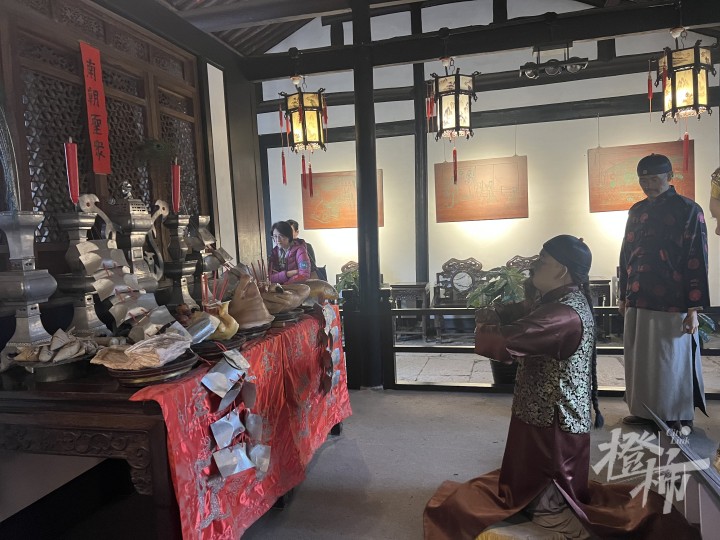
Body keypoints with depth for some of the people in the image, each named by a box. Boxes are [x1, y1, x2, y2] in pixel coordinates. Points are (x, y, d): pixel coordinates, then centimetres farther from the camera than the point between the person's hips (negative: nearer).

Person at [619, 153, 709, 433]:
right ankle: (644, 411, 27)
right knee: (639, 359, 12)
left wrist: (693, 308, -13)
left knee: (672, 361, 5)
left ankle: (680, 418, 21)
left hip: (672, 303, -5)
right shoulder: (637, 211, 10)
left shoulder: (688, 210, -6)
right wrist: (623, 296, 14)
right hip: (638, 300, 5)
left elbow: (697, 261, -9)